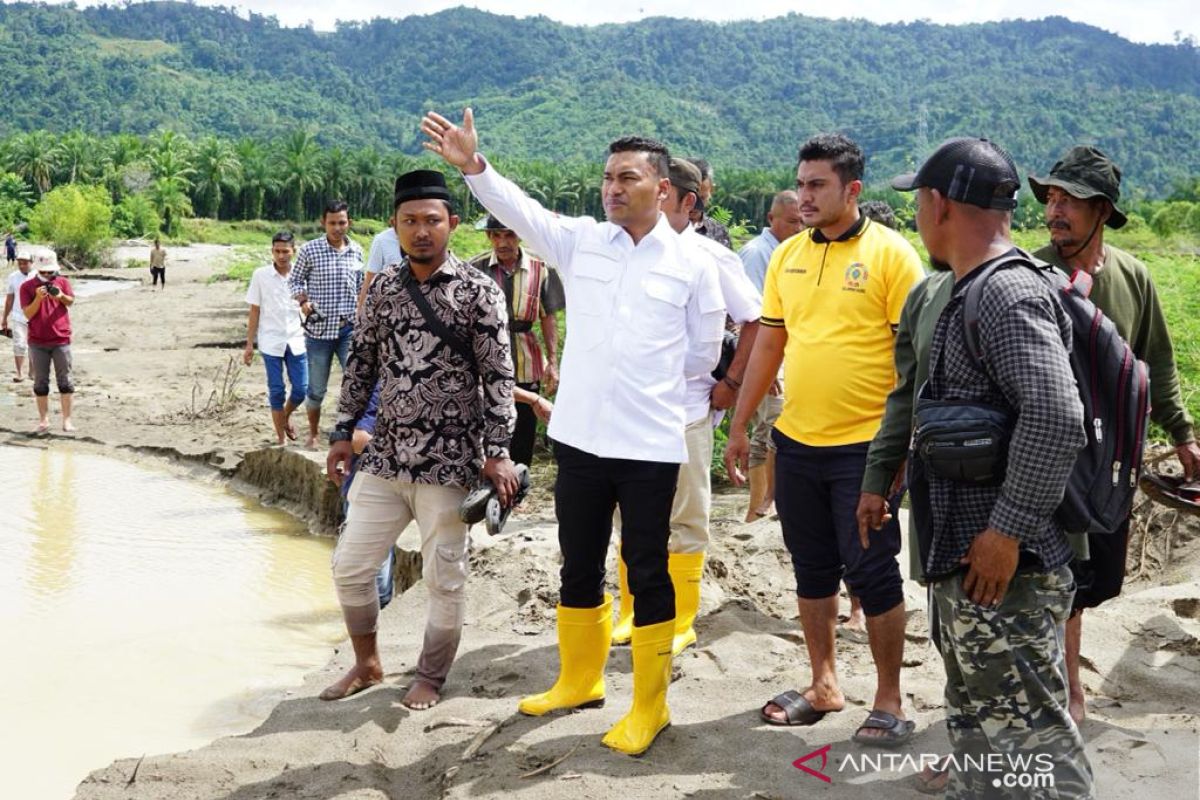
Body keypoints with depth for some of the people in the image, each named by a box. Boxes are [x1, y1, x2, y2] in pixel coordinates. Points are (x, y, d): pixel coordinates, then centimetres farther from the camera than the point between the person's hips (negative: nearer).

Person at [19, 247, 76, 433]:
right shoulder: (27, 287, 1)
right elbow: (28, 314, -5)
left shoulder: (62, 282, 4)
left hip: (61, 340, 0)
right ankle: (44, 420, 11)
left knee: (65, 381, 1)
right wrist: (38, 298, -20)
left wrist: (61, 296, -29)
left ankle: (67, 419, 5)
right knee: (40, 382, 5)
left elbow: (71, 301, -8)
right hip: (37, 343, 0)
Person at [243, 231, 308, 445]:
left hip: (296, 341, 1)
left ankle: (286, 416, 33)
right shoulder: (261, 275, -1)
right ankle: (281, 438, 15)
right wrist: (249, 344, 2)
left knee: (301, 389, 2)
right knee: (276, 391, 3)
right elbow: (255, 312, 3)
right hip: (271, 342, -1)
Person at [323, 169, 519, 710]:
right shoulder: (384, 288, 6)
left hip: (448, 461, -5)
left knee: (444, 579, 5)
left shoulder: (478, 292, -8)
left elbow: (498, 377, -9)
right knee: (350, 566, 10)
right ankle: (367, 664, 32)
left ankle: (431, 677, 26)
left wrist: (497, 452, -14)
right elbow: (362, 362, 13)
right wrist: (344, 432, 11)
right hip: (384, 456, 5)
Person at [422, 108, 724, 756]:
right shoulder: (580, 241, 3)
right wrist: (472, 165, -26)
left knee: (647, 573, 6)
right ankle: (579, 681, 36)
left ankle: (650, 706, 21)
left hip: (650, 446, -3)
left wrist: (646, 380, 7)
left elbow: (704, 352, 4)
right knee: (578, 568, 16)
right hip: (579, 437, 3)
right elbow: (520, 210, -11)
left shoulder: (692, 262, -3)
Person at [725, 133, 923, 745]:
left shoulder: (890, 254, -9)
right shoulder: (787, 256, 8)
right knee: (812, 569, 15)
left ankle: (889, 700, 17)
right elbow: (768, 345, 14)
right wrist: (740, 427, 14)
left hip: (865, 445, -5)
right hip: (795, 441, 6)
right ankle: (823, 685, 29)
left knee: (871, 573, 2)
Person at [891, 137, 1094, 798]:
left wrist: (1007, 532, -24)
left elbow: (1055, 419, -27)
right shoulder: (969, 293, 15)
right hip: (964, 561, 11)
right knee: (976, 726, 19)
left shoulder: (1009, 294, -16)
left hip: (1003, 568, -11)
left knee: (1028, 733, -5)